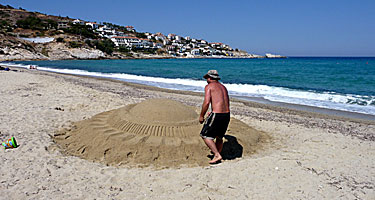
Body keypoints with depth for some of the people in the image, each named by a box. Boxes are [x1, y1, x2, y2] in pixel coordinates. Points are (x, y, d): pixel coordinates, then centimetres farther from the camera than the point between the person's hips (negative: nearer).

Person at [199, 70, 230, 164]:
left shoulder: (209, 86, -1)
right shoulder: (223, 87, 21)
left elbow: (206, 102, -14)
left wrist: (201, 116, -2)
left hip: (217, 115, -8)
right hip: (227, 115, 8)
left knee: (205, 135, 6)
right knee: (219, 137, 23)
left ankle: (217, 155, 0)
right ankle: (217, 155, 31)